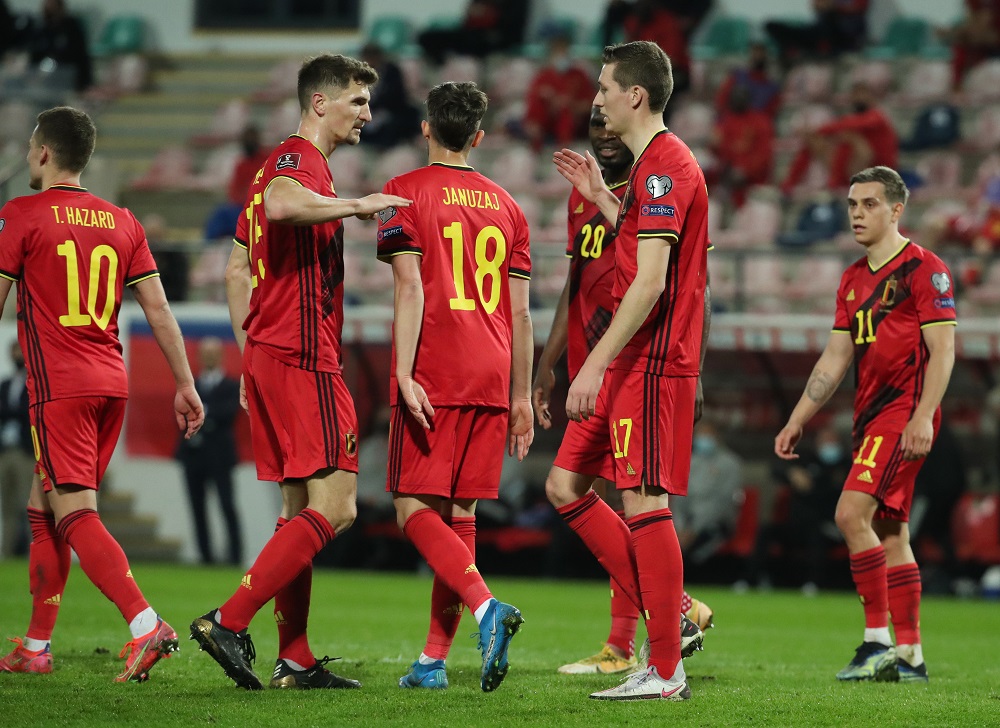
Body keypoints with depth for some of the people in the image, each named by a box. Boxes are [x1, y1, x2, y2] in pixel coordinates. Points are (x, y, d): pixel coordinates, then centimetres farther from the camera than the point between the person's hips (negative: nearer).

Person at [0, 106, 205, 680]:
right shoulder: (122, 222, 12)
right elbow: (158, 308, 10)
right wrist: (186, 384, 13)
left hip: (58, 387, -7)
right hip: (113, 383, 7)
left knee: (75, 514, -11)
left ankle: (146, 624, -29)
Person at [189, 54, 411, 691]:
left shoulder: (284, 164, 22)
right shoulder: (298, 160, -9)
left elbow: (238, 268, 25)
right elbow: (280, 205, -35)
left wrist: (251, 356, 23)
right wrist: (355, 205, -23)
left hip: (269, 354, 11)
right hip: (303, 358, -11)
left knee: (301, 509, 10)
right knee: (334, 507, -12)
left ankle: (295, 660, 9)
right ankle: (229, 623, -16)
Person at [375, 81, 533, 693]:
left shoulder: (406, 193, 0)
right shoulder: (506, 206, 14)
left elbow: (411, 287, -12)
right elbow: (520, 312, 13)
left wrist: (405, 374, -16)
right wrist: (522, 397, 17)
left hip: (432, 379, -5)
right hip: (491, 378, 5)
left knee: (415, 510, -4)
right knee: (459, 515, 7)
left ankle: (487, 607, -27)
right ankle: (434, 659, 6)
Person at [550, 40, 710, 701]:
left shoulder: (665, 165, -14)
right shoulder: (657, 163, 18)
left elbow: (650, 280, -21)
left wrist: (596, 365, -22)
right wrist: (604, 198, 23)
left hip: (652, 363, -11)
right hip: (635, 363, 11)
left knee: (643, 501, -9)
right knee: (564, 485, 11)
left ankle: (666, 672, -5)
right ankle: (670, 614, 11)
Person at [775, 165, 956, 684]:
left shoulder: (923, 269, -7)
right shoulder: (853, 279, 17)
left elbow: (942, 350, -13)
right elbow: (835, 358, 19)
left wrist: (923, 417, -22)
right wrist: (797, 421, 15)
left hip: (905, 413, -8)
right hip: (870, 417, 8)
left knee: (852, 513, -19)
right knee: (889, 533, 7)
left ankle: (877, 642, -16)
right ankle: (908, 656, 10)